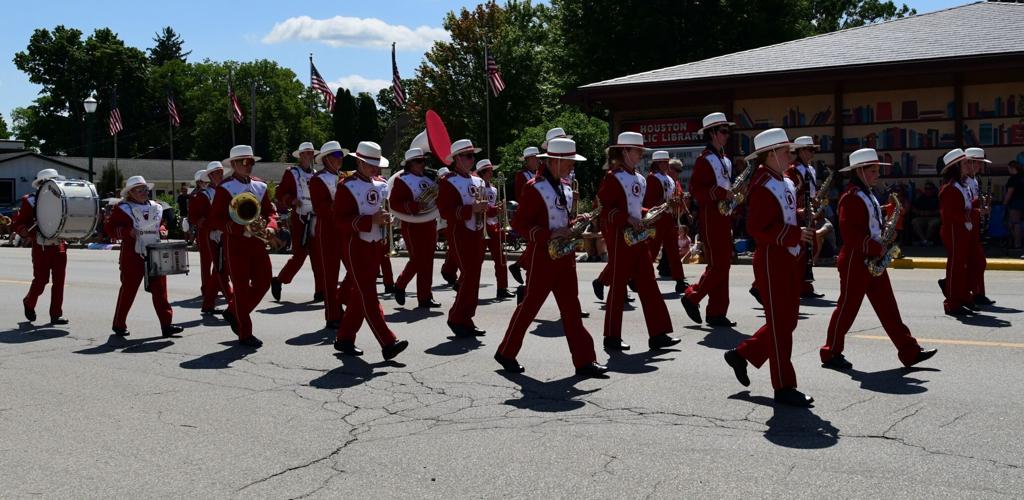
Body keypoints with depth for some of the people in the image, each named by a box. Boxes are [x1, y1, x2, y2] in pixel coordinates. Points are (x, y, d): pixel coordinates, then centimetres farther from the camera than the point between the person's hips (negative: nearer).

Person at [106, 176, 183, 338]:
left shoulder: (156, 207, 13)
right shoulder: (123, 208, -2)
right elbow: (110, 228, -3)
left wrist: (162, 230, 4)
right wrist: (127, 231, -18)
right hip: (133, 256, -4)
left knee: (160, 289, 0)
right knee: (128, 290, 4)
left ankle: (166, 325, 0)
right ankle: (119, 325, 19)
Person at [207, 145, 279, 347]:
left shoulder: (260, 186, 9)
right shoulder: (224, 188, -8)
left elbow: (270, 211, 12)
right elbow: (215, 220, -13)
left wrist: (270, 227, -10)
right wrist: (242, 228, -24)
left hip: (257, 240, 6)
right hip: (235, 242, -6)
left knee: (263, 281, 6)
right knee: (242, 286, 0)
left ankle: (233, 312, 29)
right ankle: (245, 334, 10)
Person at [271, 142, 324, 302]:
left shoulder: (316, 174, 13)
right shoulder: (291, 173, -1)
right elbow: (279, 193, -3)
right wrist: (292, 201, -19)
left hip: (315, 219, 5)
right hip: (299, 219, -5)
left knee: (318, 256, 2)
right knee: (300, 255, -6)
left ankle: (320, 291, 5)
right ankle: (278, 280, 14)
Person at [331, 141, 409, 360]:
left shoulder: (380, 185, 11)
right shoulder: (347, 187, -10)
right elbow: (340, 220, -17)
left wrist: (386, 218, 0)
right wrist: (371, 220, -25)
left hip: (375, 245, 8)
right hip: (355, 246, -7)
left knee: (361, 294, 12)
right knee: (368, 295, -8)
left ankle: (345, 338, 23)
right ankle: (388, 343, -11)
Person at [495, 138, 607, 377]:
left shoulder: (565, 187, 12)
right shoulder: (534, 188, -12)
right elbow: (519, 222, -14)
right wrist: (550, 235, -23)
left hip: (565, 254, 7)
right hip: (544, 255, -7)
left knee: (571, 308, 6)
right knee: (530, 305, 3)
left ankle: (584, 361, 7)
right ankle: (506, 353, 19)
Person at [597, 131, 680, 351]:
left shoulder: (640, 179, 14)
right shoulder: (613, 177, -9)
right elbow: (605, 207, -15)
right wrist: (627, 219, -24)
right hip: (619, 236, -8)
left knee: (648, 283, 5)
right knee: (618, 285, -1)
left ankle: (658, 334, 8)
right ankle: (612, 337, 9)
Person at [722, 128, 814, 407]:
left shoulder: (787, 183, 14)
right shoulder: (762, 187, -15)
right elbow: (757, 228, -22)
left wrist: (807, 232, 5)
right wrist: (796, 234, -24)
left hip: (790, 261, 10)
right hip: (772, 262, -9)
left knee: (787, 321, 15)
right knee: (780, 324, -2)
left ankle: (741, 354, 29)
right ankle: (784, 387, 6)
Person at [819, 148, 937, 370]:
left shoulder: (868, 195, 15)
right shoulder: (850, 197, -15)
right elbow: (849, 233, -22)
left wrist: (885, 231, 5)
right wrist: (877, 248, -21)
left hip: (874, 261, 9)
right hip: (856, 262, -9)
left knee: (888, 308, 9)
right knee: (848, 307, -1)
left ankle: (910, 352, 12)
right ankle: (831, 354, 10)